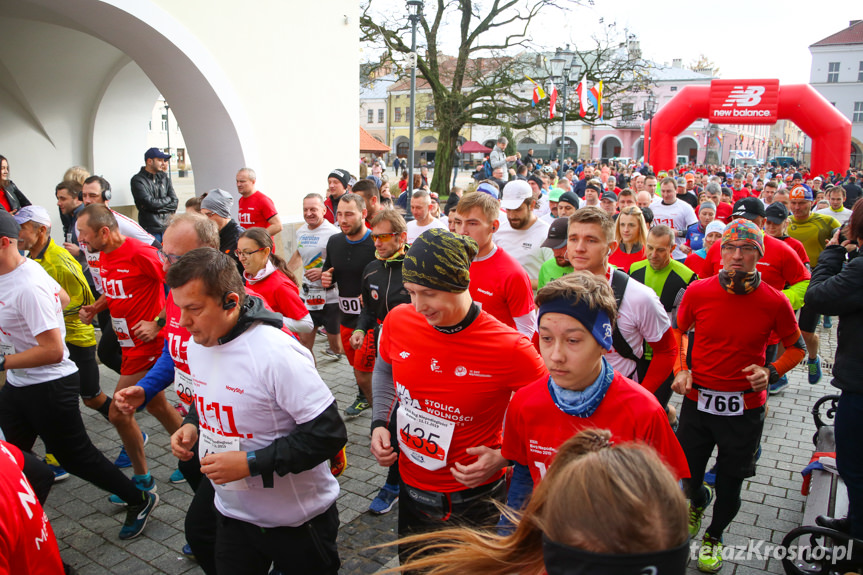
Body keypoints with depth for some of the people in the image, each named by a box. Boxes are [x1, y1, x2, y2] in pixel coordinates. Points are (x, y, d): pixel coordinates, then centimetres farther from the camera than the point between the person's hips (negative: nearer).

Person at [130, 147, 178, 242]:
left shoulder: (164, 177, 13)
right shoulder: (137, 180, -2)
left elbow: (175, 202, 7)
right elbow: (150, 203, -13)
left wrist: (158, 208, -8)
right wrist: (168, 199, 1)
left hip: (167, 227, 4)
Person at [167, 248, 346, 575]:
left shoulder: (276, 353, -29)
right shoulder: (197, 344, -3)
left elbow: (329, 433, -27)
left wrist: (250, 462, -28)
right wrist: (193, 424, -4)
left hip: (296, 520, -6)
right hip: (231, 512, 7)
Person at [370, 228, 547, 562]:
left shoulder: (510, 349, -25)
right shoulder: (398, 321, -11)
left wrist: (504, 457, -18)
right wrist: (380, 423, -2)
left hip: (473, 501, -4)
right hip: (411, 490, 5)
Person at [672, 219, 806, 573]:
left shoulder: (775, 302, -9)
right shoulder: (698, 292, -7)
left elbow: (796, 348, 7)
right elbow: (678, 331, 11)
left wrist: (771, 372, -11)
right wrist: (681, 368, -3)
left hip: (745, 408, -1)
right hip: (698, 400, 1)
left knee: (729, 485, 10)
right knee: (687, 475, 13)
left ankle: (714, 537, 41)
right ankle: (698, 501, 51)